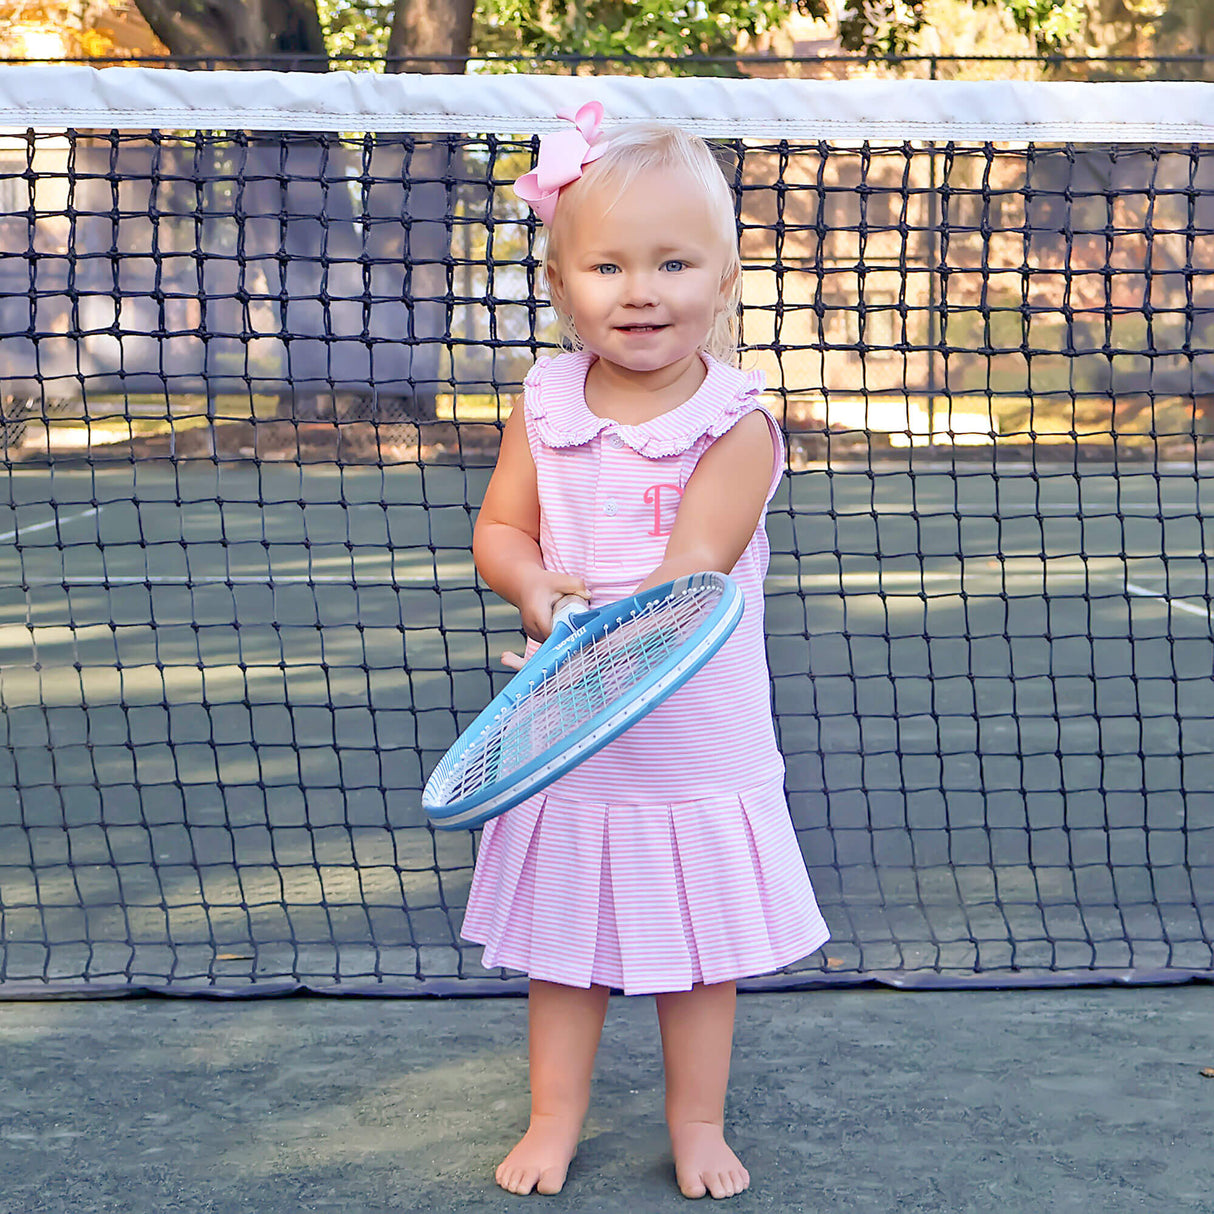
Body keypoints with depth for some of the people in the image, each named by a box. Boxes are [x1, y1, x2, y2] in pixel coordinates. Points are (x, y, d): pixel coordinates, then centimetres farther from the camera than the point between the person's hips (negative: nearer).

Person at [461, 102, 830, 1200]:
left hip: (696, 748, -3)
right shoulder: (545, 403, -2)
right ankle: (555, 1120, 32)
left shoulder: (734, 423, -14)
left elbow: (693, 570, -22)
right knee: (561, 943, 15)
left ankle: (697, 1125, 32)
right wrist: (537, 587, -19)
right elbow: (498, 530, 3)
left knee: (699, 946, 13)